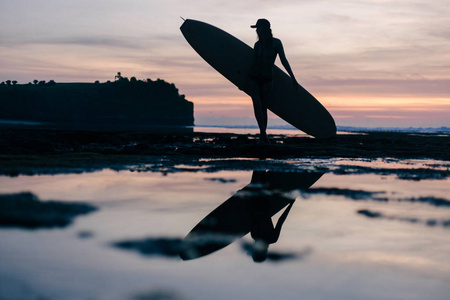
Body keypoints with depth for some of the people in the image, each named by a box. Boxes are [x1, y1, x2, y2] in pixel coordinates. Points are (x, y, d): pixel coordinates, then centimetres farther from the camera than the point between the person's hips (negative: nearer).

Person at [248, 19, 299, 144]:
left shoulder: (276, 43, -3)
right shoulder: (257, 44, 5)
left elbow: (284, 60, 0)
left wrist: (292, 77, -3)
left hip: (266, 79, -1)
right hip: (254, 78, 2)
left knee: (263, 107, 3)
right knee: (257, 104, -16)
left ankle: (262, 136, 13)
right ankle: (263, 134, -18)